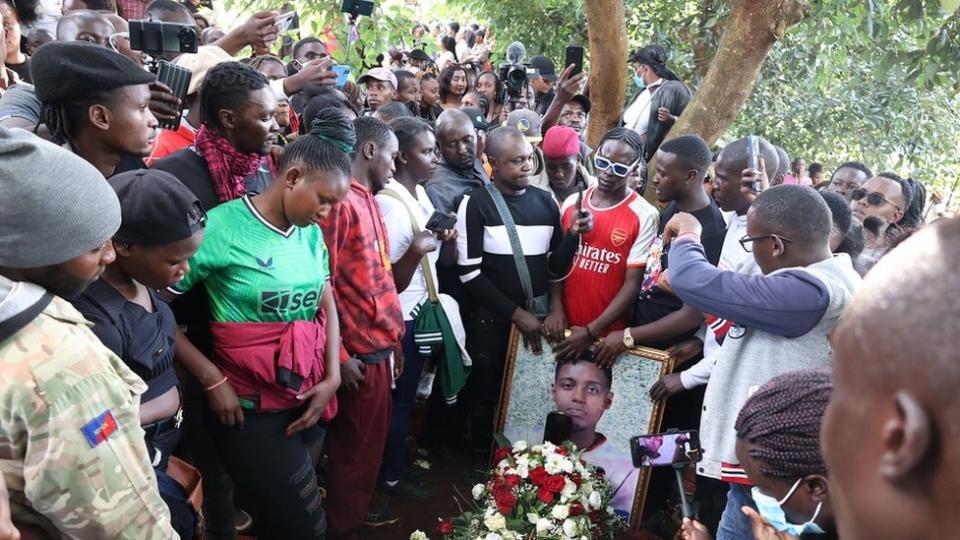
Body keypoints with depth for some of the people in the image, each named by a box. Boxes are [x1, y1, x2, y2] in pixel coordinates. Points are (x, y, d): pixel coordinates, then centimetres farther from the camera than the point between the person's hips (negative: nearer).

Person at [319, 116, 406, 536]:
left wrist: (392, 332, 11)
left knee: (373, 437, 22)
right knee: (355, 443, 8)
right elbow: (323, 284, -19)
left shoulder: (368, 200, 13)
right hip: (359, 349, -9)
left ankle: (359, 506, 40)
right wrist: (339, 353, -17)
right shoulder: (340, 200, -16)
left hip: (379, 343, 9)